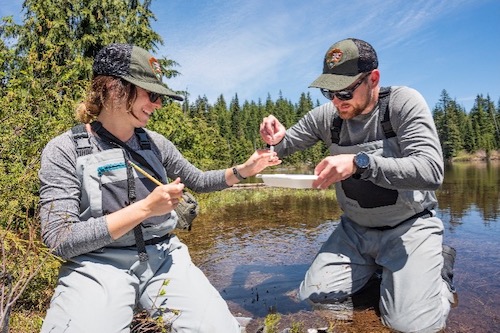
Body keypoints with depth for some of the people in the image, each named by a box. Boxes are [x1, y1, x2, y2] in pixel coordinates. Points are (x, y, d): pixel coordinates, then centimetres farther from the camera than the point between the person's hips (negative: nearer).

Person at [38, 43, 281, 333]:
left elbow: (197, 180, 20)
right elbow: (61, 240, -14)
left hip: (163, 256, 4)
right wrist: (145, 208, -19)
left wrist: (243, 170, 4)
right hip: (97, 266, -3)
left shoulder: (156, 143, 5)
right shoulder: (65, 150, -7)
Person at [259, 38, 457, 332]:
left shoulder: (404, 102, -17)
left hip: (409, 226, -4)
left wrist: (359, 162, -40)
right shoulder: (326, 116, -7)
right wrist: (276, 140, -20)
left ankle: (439, 266, 13)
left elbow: (431, 170, -28)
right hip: (355, 228, 4)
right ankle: (374, 266, 22)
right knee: (312, 298, -3)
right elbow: (285, 145, 5)